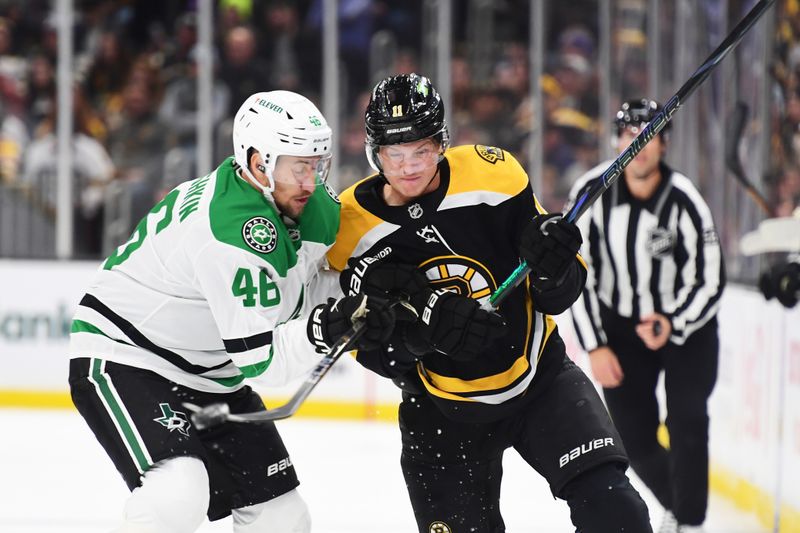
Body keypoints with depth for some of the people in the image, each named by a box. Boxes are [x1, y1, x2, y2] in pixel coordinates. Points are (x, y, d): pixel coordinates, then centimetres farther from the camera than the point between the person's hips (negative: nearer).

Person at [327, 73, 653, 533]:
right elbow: (369, 350, -9)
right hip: (441, 409, 1)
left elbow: (557, 295, -8)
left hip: (539, 378, -1)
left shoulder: (491, 175, -14)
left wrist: (552, 264, -31)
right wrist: (424, 325, -29)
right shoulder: (351, 227, -12)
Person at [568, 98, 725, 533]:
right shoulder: (592, 192, -16)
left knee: (686, 423, -18)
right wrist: (595, 347, -13)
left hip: (686, 323, -2)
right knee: (635, 440, 3)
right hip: (620, 326, 2)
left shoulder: (684, 202, -22)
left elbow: (709, 283, -16)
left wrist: (671, 326, -32)